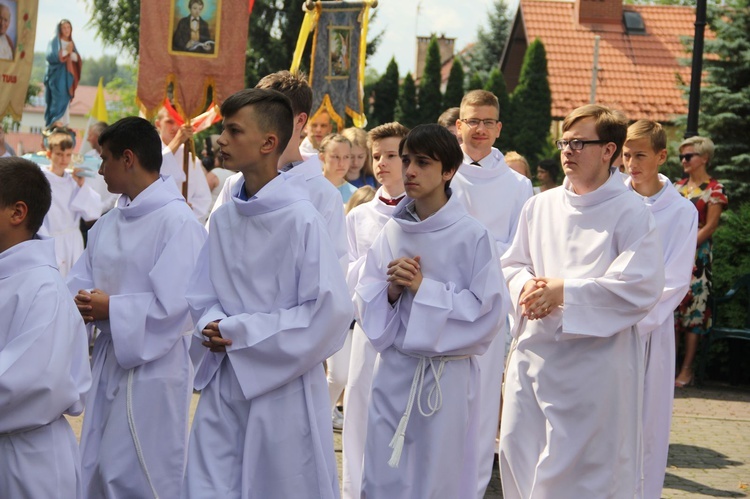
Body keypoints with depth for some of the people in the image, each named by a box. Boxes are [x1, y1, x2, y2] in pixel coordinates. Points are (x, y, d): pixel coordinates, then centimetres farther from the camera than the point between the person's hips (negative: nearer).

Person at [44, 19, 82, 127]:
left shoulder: (71, 44, 18)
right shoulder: (54, 42, 2)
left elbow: (78, 59, 9)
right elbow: (51, 56, -13)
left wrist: (71, 53, -9)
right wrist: (65, 51, -13)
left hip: (67, 77, 6)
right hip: (57, 77, -6)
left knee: (66, 101, 1)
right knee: (58, 100, -16)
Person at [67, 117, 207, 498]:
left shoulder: (178, 222, -16)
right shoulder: (109, 223, 10)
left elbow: (174, 305, -22)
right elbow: (81, 278, 10)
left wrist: (111, 309, -16)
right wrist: (82, 301, -12)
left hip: (153, 364, -8)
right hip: (110, 359, 8)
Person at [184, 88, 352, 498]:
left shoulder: (301, 219, -13)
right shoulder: (224, 218, 6)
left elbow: (330, 309, -17)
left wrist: (240, 332, -14)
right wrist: (214, 326, -10)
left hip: (283, 388, -5)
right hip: (223, 385, 5)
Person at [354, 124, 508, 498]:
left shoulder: (472, 236, -10)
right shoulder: (392, 232, 5)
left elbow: (489, 310, -12)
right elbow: (365, 299, 11)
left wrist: (424, 288, -15)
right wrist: (392, 290, -10)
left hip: (447, 374, -4)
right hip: (393, 372, 4)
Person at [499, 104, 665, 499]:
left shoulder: (630, 213, -8)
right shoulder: (539, 207, 9)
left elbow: (641, 288, -15)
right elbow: (513, 263, 16)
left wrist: (566, 292, -18)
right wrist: (528, 286, -8)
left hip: (595, 362, -5)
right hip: (533, 352, 6)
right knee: (519, 455, 11)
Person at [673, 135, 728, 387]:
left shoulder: (715, 189, -3)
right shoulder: (678, 186, 14)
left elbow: (709, 227, -9)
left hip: (697, 255, -5)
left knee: (693, 310, -4)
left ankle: (686, 370, -2)